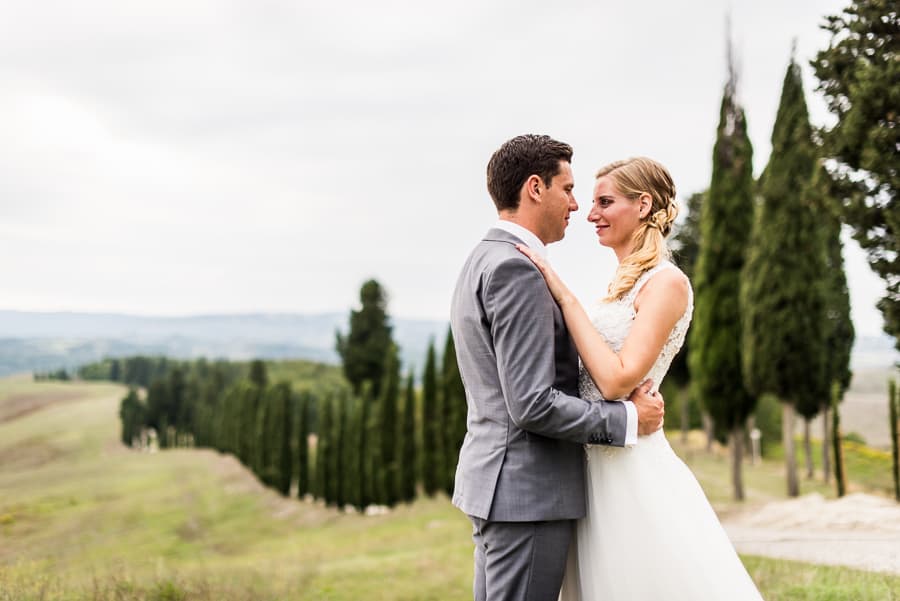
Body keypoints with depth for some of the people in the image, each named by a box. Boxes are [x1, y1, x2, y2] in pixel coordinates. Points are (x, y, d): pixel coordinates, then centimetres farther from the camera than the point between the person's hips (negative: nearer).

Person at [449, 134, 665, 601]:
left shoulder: (483, 262, 15)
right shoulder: (516, 270, -18)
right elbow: (532, 404, -23)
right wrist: (628, 419, -12)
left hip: (495, 481, 10)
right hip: (527, 491, -10)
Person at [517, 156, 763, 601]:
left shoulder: (665, 282, -12)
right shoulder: (623, 284, 14)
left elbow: (617, 378, -21)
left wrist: (564, 296, -18)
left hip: (631, 467, -9)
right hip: (596, 467, 9)